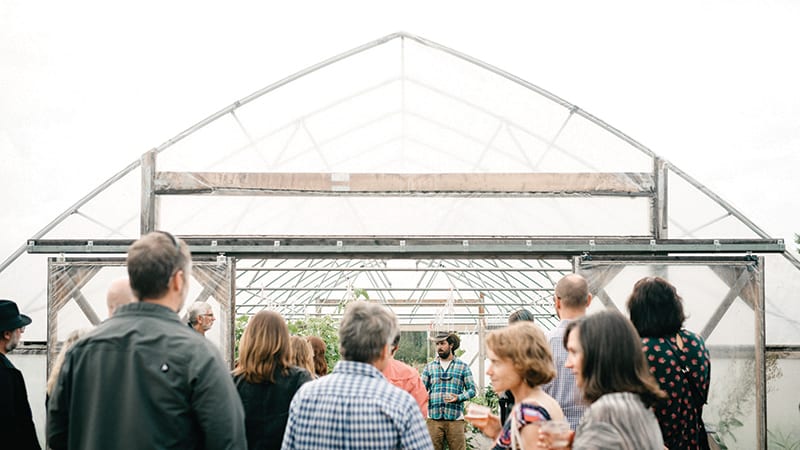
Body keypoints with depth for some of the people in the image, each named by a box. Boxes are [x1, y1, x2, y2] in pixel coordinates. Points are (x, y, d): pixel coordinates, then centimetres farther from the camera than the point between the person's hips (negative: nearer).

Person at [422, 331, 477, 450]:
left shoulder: (463, 366, 9)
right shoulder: (430, 367, 14)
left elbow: (471, 389, 6)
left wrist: (459, 398, -12)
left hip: (455, 418, -1)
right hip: (434, 418, 1)